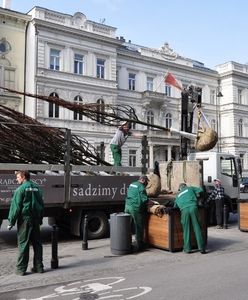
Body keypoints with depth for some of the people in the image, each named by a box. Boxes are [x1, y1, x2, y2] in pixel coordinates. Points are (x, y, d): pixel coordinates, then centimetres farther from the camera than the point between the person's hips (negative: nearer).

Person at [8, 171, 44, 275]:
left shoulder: (21, 189, -9)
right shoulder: (37, 188, 10)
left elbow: (16, 206, -12)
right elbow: (42, 205, 15)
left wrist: (11, 221, -7)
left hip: (25, 219, -6)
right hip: (36, 219, 6)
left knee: (23, 244, 0)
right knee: (37, 243, 11)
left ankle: (21, 269, 4)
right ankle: (38, 267, 16)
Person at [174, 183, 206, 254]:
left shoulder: (178, 195, 30)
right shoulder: (190, 188, 24)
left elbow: (175, 206, 30)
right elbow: (201, 190, 22)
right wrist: (195, 195, 36)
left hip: (184, 210, 1)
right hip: (193, 207, -1)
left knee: (186, 229, 9)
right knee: (197, 228, 2)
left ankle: (187, 249, 11)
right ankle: (201, 248, 3)